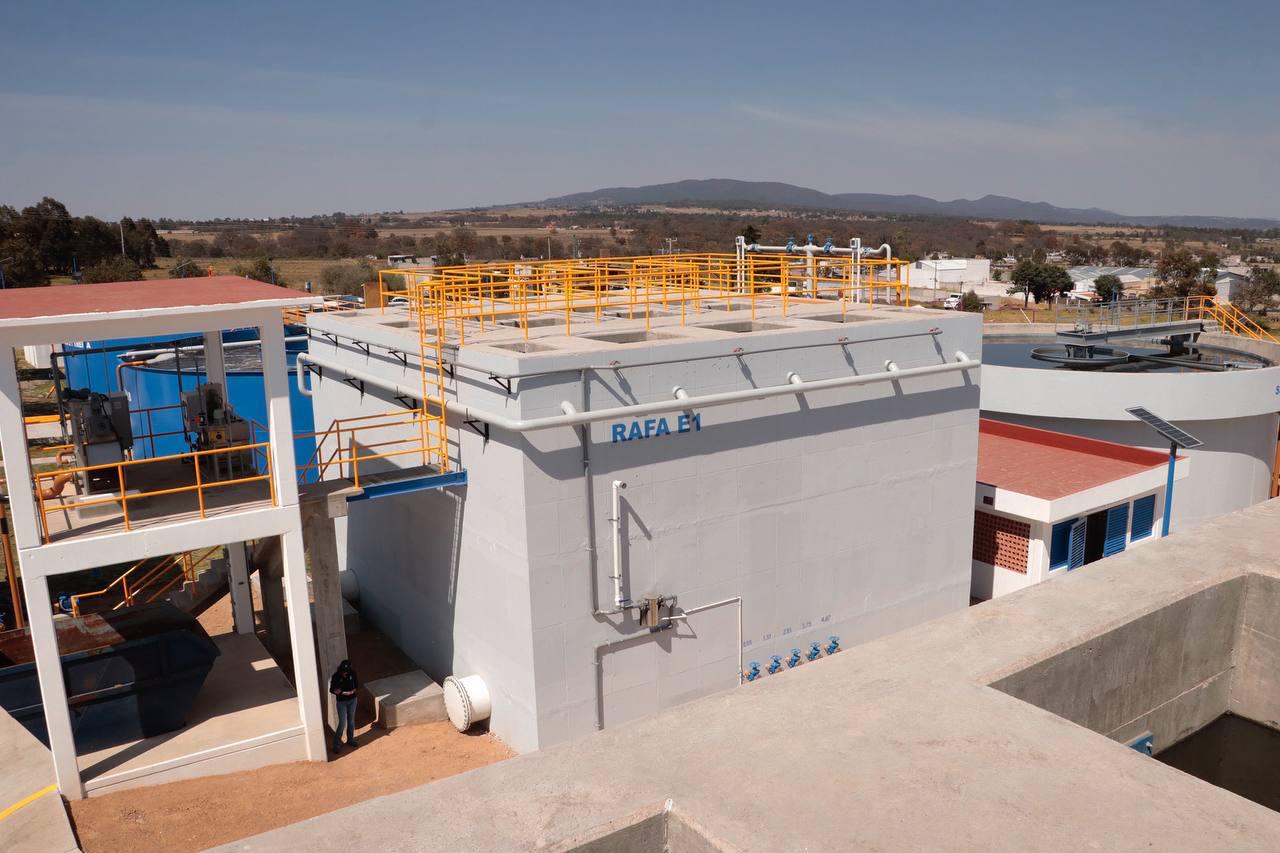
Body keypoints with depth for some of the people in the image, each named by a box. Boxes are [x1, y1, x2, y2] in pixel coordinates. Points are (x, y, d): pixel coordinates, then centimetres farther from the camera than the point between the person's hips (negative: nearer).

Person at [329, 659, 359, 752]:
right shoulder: (336, 676, -18)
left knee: (351, 721, 14)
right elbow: (331, 690, -11)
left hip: (352, 700, 3)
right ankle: (337, 744, 8)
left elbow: (357, 685, 2)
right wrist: (344, 693, -23)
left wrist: (352, 691, -18)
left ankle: (350, 740, 31)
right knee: (342, 723, -5)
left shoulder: (352, 673, -10)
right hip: (341, 702, -3)